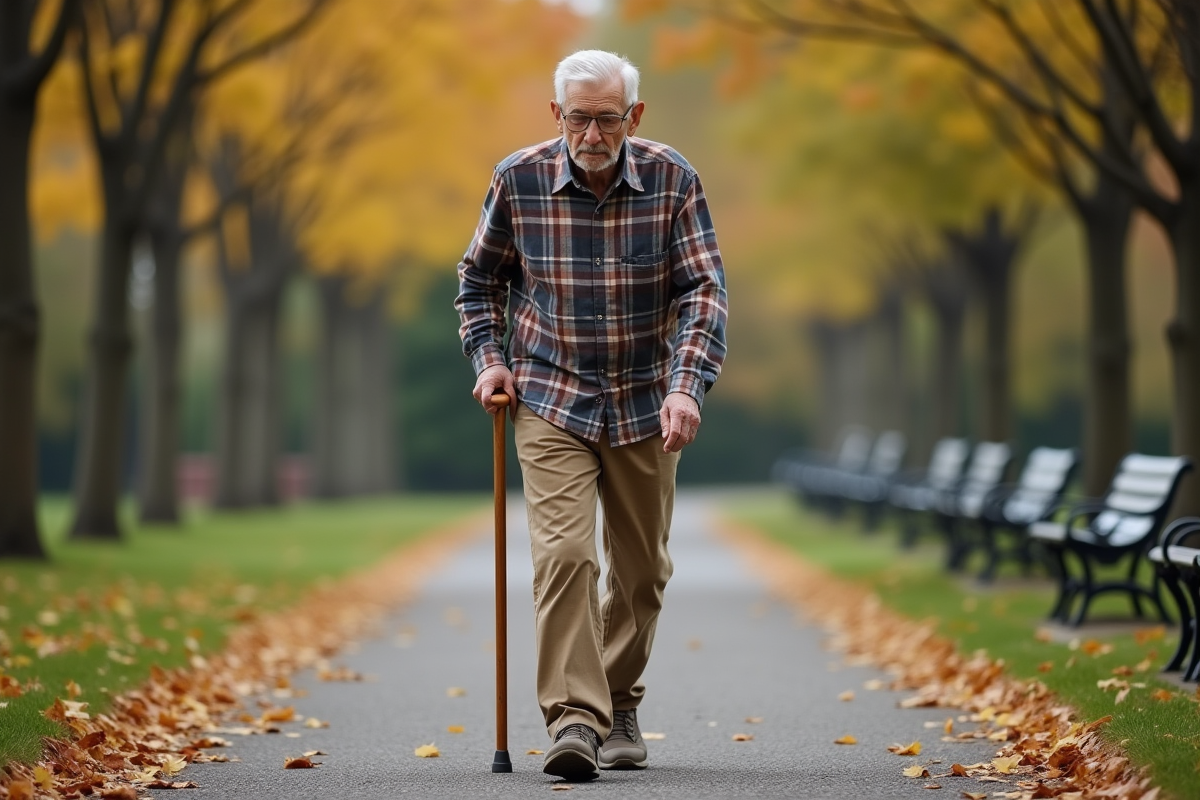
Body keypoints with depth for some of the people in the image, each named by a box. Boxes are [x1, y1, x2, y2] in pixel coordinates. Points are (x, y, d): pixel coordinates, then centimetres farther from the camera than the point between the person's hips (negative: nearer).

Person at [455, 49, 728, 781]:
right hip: (550, 400, -1)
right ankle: (574, 719, -18)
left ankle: (619, 705, 31)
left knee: (642, 570, 11)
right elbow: (480, 278, 8)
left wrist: (687, 388, -26)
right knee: (564, 552, -18)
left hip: (644, 404, 2)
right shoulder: (519, 179, -9)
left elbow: (706, 292, -13)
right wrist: (490, 358, -4)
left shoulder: (672, 180, -10)